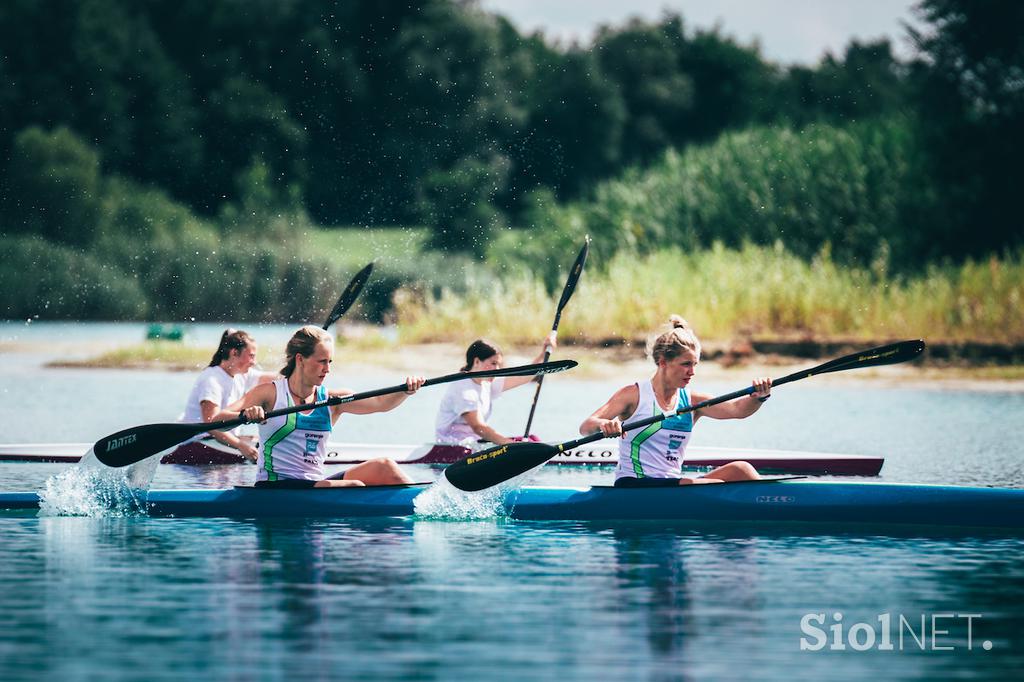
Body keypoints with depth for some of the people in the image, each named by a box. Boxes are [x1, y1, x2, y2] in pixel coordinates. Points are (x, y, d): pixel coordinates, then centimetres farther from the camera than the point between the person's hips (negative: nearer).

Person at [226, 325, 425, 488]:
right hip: (274, 487, -6)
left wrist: (406, 391, -25)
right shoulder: (271, 393, -2)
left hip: (316, 484, 6)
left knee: (384, 467, -14)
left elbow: (380, 403, -4)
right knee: (354, 487, -26)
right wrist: (244, 415, -33)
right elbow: (216, 421, -11)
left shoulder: (332, 400, 10)